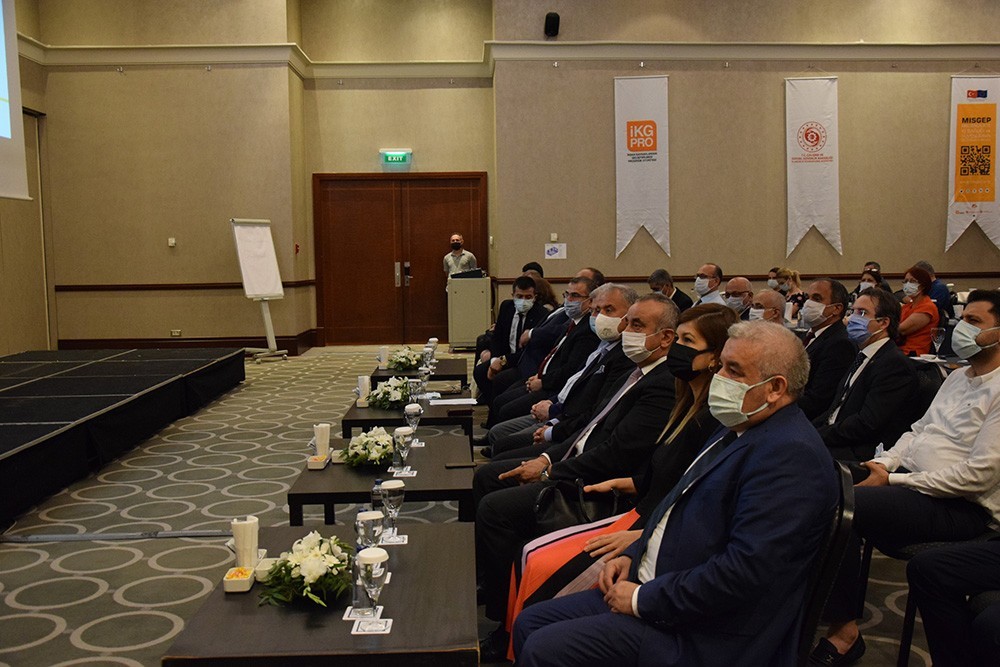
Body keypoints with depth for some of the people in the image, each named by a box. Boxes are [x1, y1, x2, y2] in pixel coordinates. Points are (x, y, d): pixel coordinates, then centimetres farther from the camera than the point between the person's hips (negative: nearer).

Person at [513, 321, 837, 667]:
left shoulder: (790, 454, -20)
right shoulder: (736, 432, 13)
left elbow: (744, 571, -27)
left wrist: (642, 599, -18)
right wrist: (632, 555, 7)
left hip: (702, 638, -10)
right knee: (529, 623, 6)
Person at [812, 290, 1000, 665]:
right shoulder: (957, 378, 17)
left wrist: (893, 481, -15)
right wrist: (885, 463, 2)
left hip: (960, 507, -8)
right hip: (910, 481, 8)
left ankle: (844, 630, -10)